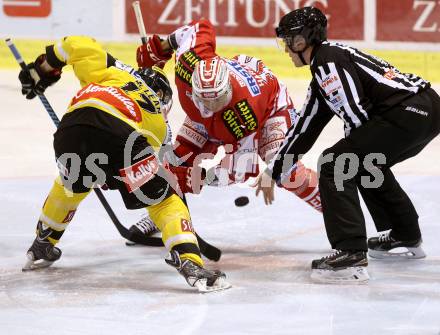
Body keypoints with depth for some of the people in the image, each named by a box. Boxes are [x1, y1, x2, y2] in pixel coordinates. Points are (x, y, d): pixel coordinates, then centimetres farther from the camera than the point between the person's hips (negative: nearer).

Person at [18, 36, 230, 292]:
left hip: (70, 130, 3)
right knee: (164, 201, 13)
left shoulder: (118, 73, 37)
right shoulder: (159, 123, 35)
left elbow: (79, 47, 25)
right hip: (121, 137, -3)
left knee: (72, 184, 36)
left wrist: (43, 69, 39)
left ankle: (42, 248, 49)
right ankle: (190, 263, -6)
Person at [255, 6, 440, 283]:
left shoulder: (327, 60, -5)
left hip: (408, 112, -10)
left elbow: (355, 116, -13)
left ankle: (351, 256, -16)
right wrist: (274, 173, 37)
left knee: (336, 163, -9)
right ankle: (406, 239, 39)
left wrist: (355, 148, 7)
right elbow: (305, 128, 32)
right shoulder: (323, 72, 25)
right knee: (366, 163, 31)